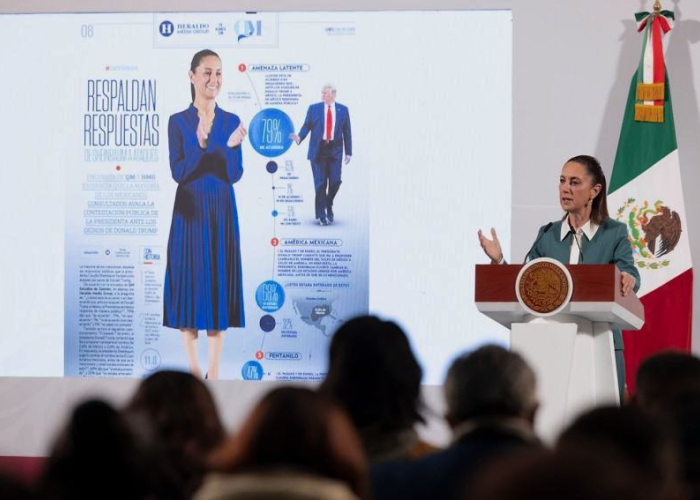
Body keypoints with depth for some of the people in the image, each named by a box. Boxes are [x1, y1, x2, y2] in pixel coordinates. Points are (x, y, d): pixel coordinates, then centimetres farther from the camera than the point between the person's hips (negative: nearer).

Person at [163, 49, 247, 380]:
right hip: (189, 213, -2)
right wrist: (200, 144, -24)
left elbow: (235, 175, -2)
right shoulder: (178, 122, -1)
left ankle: (213, 372, 7)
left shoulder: (231, 121, 5)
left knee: (219, 283, 2)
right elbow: (178, 173, -10)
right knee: (189, 283, -2)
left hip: (221, 213, 2)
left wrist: (231, 146, -21)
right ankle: (193, 370, 6)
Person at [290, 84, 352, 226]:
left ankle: (329, 206, 24)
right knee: (320, 183, -1)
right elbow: (306, 126, 0)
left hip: (335, 150, 1)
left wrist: (348, 152, 4)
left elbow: (347, 131, 7)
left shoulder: (343, 110, 6)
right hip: (318, 150, -1)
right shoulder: (314, 108, 4)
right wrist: (299, 137, -21)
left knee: (335, 181, -3)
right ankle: (321, 214, 8)